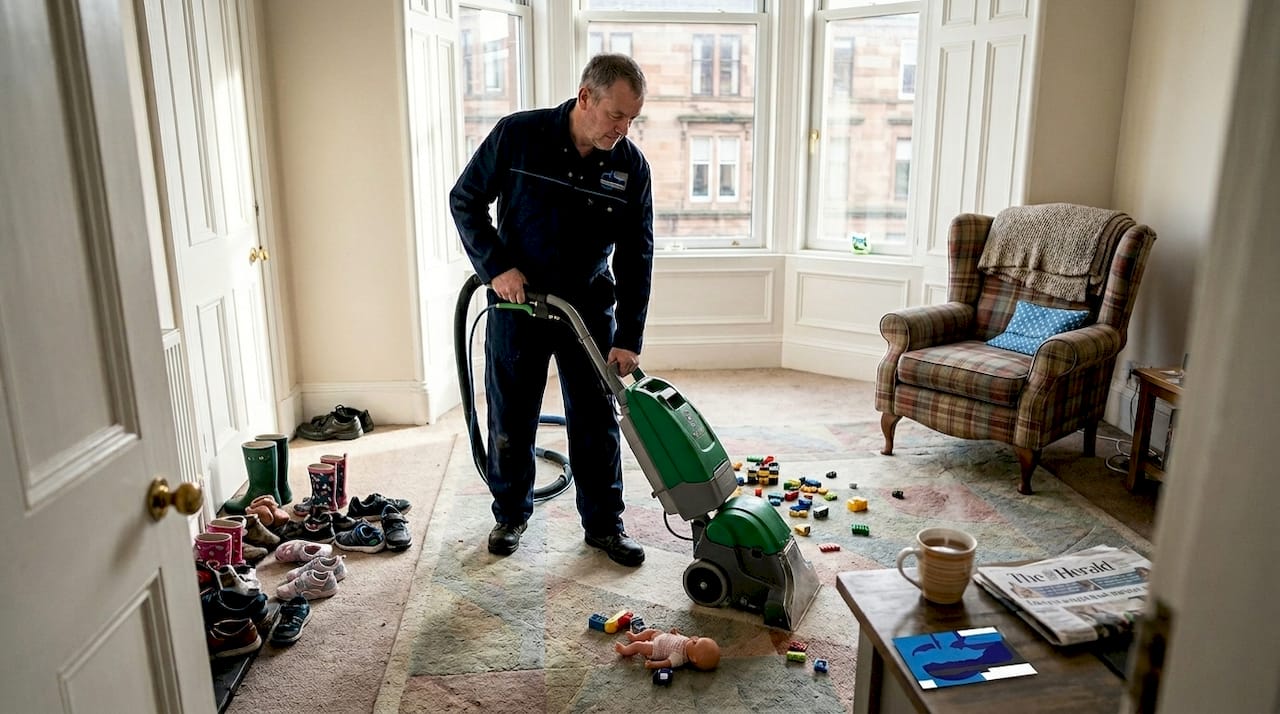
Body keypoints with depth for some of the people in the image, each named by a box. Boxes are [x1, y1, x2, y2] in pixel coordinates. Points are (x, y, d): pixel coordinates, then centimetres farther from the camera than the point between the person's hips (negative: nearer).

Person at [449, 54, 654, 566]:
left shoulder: (632, 166, -8)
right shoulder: (517, 135, -14)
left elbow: (636, 258, -6)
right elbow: (465, 201, -4)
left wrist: (628, 339, -10)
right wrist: (496, 267, -16)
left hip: (589, 308, 2)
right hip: (516, 301, -1)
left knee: (597, 422, 6)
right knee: (511, 420, 9)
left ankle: (604, 524, 22)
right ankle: (511, 514, 30)